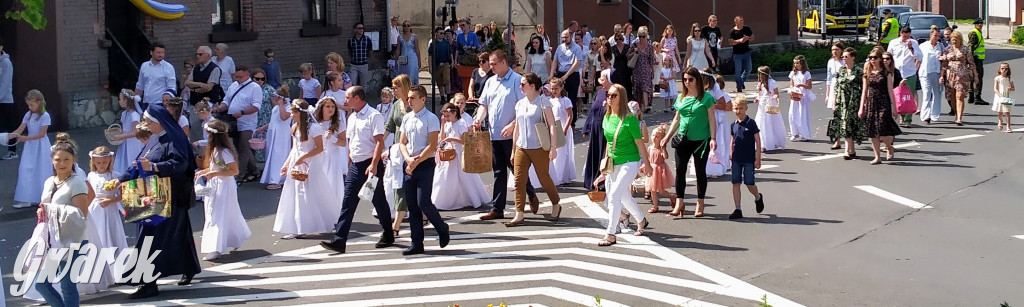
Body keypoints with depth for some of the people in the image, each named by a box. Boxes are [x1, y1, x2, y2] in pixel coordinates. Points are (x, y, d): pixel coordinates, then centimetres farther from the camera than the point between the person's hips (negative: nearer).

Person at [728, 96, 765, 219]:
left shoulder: (751, 123, -9)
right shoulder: (734, 125, 6)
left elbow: (758, 142, -8)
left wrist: (758, 159, -10)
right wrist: (732, 157, 14)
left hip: (749, 159, -4)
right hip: (737, 160, 4)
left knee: (749, 183, 0)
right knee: (735, 183, -1)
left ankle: (758, 198, 32)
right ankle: (738, 210, 4)